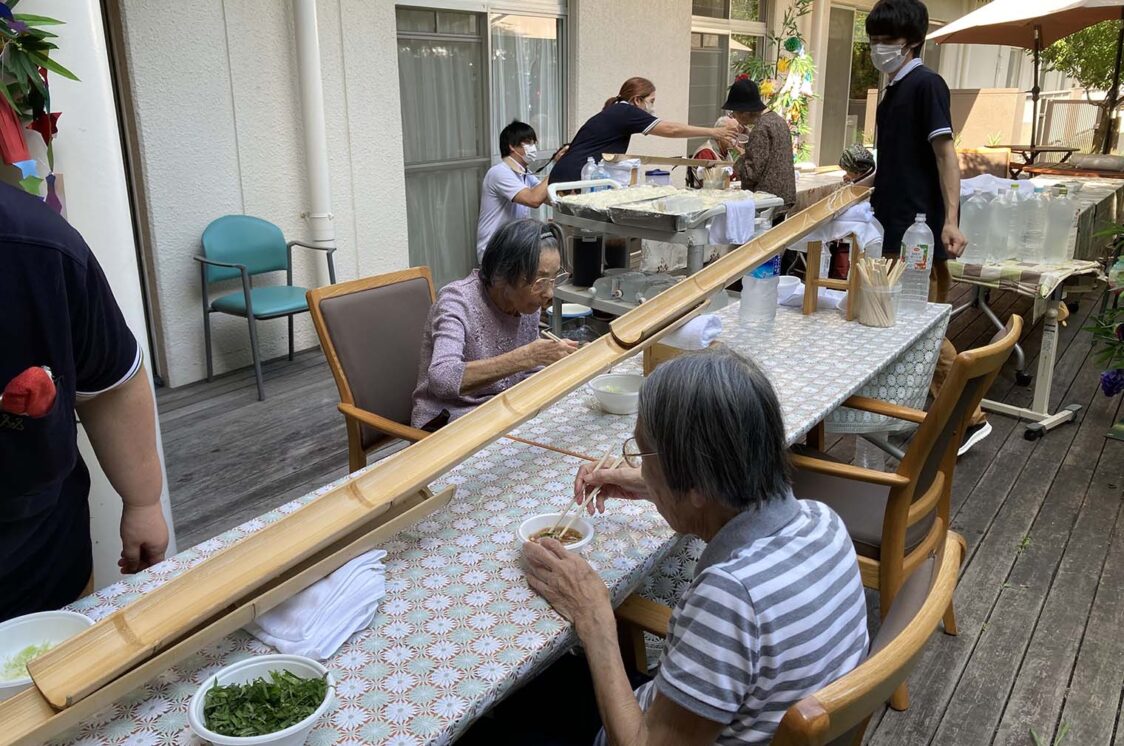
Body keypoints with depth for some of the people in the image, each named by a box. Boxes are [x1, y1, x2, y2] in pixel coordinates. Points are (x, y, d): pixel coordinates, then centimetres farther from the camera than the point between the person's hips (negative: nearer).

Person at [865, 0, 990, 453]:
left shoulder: (926, 84, -10)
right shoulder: (893, 90, 16)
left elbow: (945, 153, -17)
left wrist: (950, 221, -25)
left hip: (920, 228, -9)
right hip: (896, 226, 9)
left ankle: (971, 418, 5)